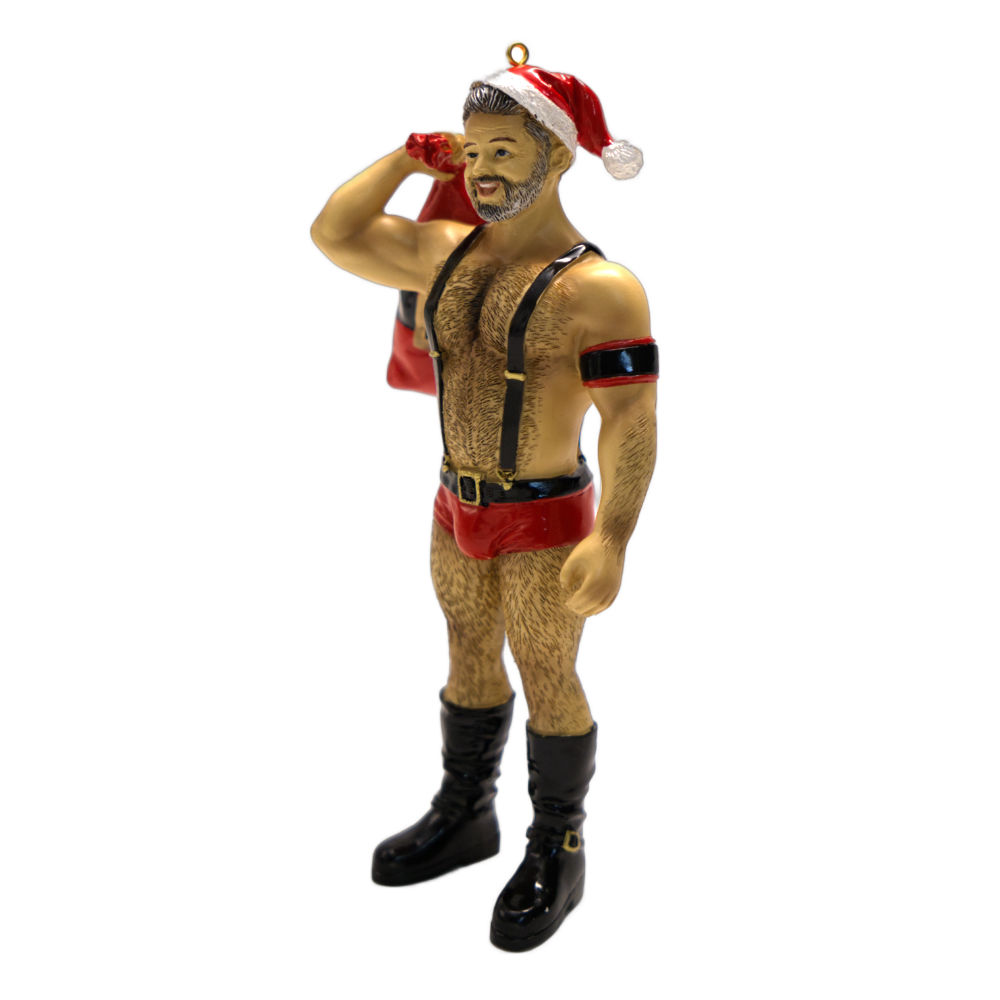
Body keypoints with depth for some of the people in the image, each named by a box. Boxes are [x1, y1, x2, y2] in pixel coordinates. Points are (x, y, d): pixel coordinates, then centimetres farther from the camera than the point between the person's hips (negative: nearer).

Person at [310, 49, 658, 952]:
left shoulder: (599, 288, -19)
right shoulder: (446, 253, 3)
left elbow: (631, 421, -24)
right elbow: (335, 235, 8)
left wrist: (612, 540, -35)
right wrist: (414, 154, 5)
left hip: (545, 523, -7)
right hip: (458, 510, 7)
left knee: (548, 682, 6)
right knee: (470, 663, 19)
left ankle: (557, 853, 25)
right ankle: (464, 817, 38)